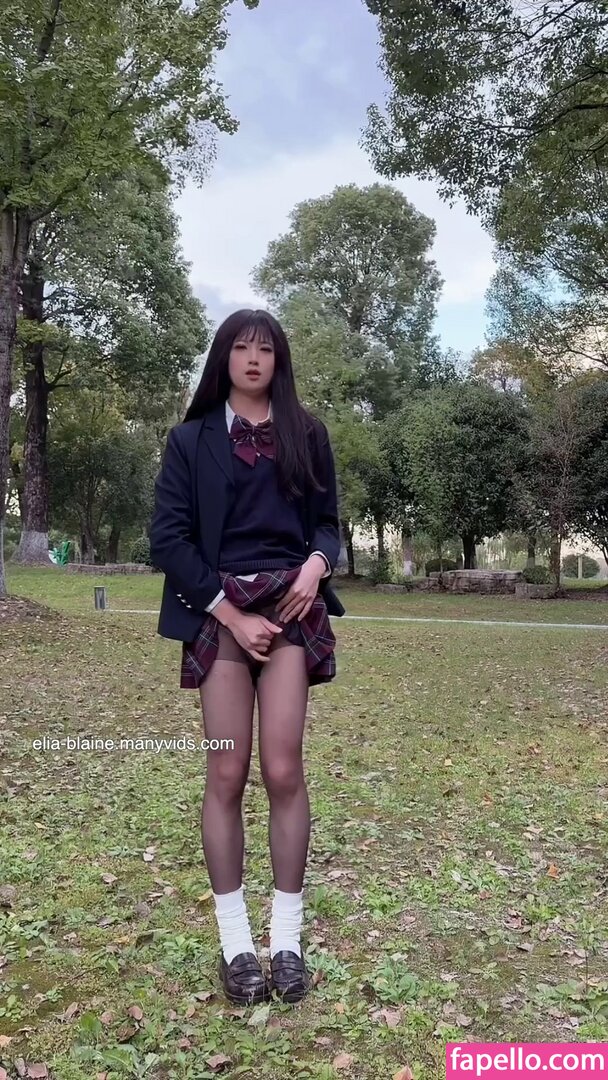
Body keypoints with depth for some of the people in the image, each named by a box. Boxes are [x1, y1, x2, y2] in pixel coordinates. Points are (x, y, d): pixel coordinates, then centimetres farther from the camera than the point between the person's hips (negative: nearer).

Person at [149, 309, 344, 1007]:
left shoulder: (306, 434, 12)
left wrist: (317, 563, -10)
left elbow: (327, 520, 14)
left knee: (283, 771, -4)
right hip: (219, 612, 0)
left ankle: (287, 938, 9)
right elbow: (168, 536, -1)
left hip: (289, 607, 1)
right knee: (227, 774, 0)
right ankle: (235, 942, 12)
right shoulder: (191, 439, 7)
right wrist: (232, 614, -9)